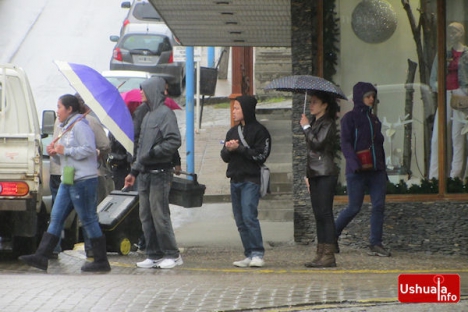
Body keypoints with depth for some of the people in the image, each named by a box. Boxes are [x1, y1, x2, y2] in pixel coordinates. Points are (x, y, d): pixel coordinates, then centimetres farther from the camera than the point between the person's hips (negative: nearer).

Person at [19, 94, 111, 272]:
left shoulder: (79, 126, -9)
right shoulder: (65, 129, 21)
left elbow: (89, 149, -21)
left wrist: (65, 151, -15)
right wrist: (54, 153, 6)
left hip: (83, 180, -10)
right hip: (68, 181, 10)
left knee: (88, 219, -6)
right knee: (56, 217, 4)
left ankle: (101, 261, -1)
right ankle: (41, 257, 2)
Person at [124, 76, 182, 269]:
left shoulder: (165, 113, -8)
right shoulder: (148, 115, 20)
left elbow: (174, 141, -19)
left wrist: (152, 153, -19)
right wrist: (134, 171, 22)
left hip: (159, 172, -9)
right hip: (145, 173, 9)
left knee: (160, 215, -8)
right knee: (146, 216, 8)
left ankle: (172, 255, -1)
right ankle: (153, 255, 12)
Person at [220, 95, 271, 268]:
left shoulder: (259, 130, -3)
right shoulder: (233, 131, 19)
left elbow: (261, 155, -11)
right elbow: (225, 157, 16)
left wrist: (239, 148, -12)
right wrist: (228, 149, -6)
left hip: (251, 180, -7)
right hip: (235, 180, 7)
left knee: (249, 216, -17)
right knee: (240, 220, 4)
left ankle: (258, 254, -15)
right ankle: (249, 255, 8)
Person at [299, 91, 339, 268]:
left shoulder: (328, 124, -7)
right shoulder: (314, 123, 19)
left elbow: (317, 143, -20)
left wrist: (306, 127, -8)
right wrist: (308, 174, 20)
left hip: (326, 173, -9)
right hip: (314, 173, 9)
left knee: (325, 213, -10)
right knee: (318, 215, 7)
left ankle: (329, 255, -11)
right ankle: (321, 253, 7)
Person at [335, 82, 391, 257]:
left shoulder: (374, 119, 17)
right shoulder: (349, 118, -3)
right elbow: (346, 144, -12)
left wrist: (383, 169, 15)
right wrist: (355, 164, -25)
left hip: (376, 170, 6)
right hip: (357, 172, -6)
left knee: (379, 206, -4)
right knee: (354, 208, -3)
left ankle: (376, 244, -2)